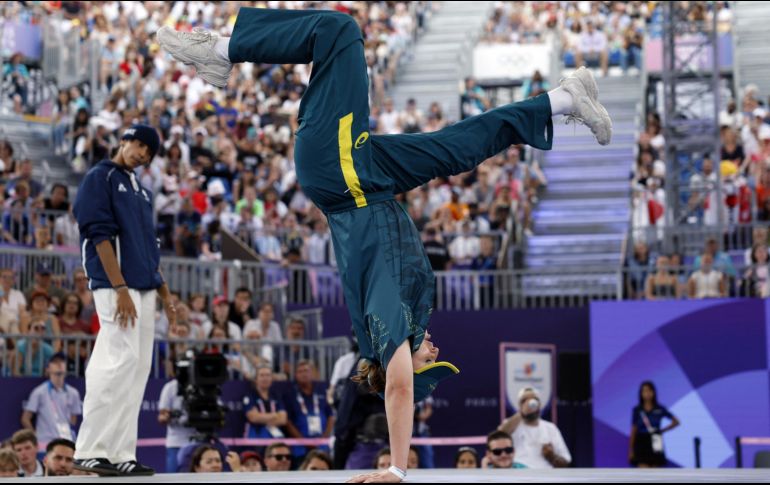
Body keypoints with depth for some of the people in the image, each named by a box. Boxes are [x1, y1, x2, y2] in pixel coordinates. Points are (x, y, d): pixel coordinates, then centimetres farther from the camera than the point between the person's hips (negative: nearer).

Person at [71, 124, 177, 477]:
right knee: (120, 361, -16)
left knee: (138, 368, 4)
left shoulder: (140, 191, 22)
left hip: (145, 289, 9)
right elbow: (100, 235, -12)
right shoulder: (100, 178, -2)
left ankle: (121, 454, 5)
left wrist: (165, 296, 17)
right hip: (115, 286, -9)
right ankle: (90, 451, -14)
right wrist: (120, 288, -20)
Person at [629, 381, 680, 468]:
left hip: (655, 445, 1)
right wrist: (630, 450, 0)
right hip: (641, 444, -1)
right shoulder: (637, 410, 1)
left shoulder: (660, 409, 2)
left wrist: (662, 430, 0)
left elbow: (676, 422, 10)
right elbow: (633, 431, 4)